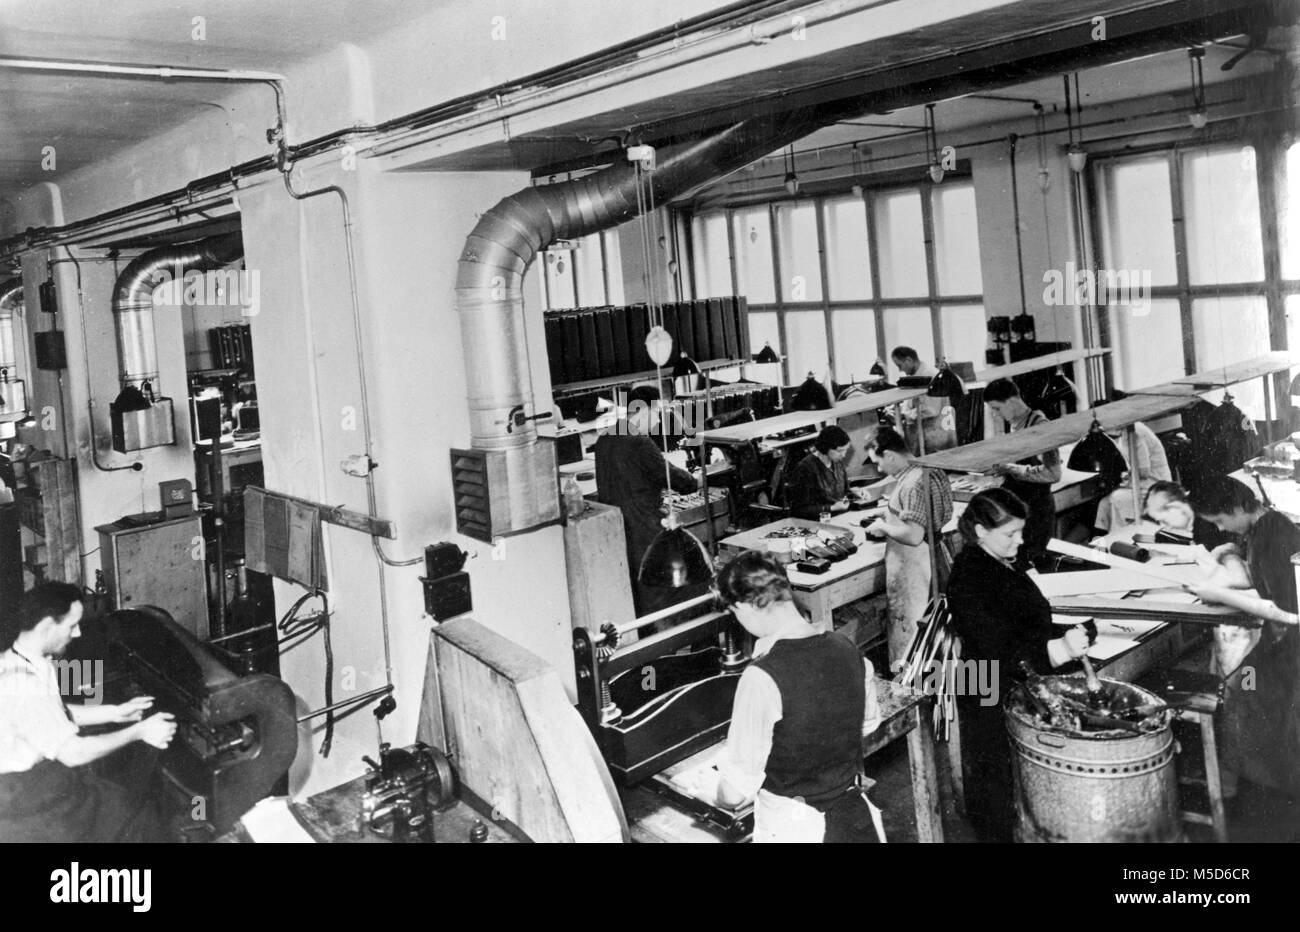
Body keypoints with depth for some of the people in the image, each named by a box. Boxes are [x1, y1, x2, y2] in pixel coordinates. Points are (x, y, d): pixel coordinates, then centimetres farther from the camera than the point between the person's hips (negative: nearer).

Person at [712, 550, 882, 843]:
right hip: (857, 818, 6)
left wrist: (723, 794, 5)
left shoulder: (761, 678, -24)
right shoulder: (847, 649, -6)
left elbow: (734, 793, -17)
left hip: (793, 829, -6)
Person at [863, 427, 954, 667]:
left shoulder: (912, 484, -25)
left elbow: (913, 535, -29)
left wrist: (883, 526, -14)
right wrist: (888, 521, 10)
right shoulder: (921, 473, 6)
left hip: (911, 569, -10)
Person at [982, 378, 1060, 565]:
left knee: (1028, 562, -4)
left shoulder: (1038, 425, -16)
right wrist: (1002, 468, 2)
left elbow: (1053, 473, -21)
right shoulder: (1012, 424, 7)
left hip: (1035, 508, -7)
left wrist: (1011, 469, -20)